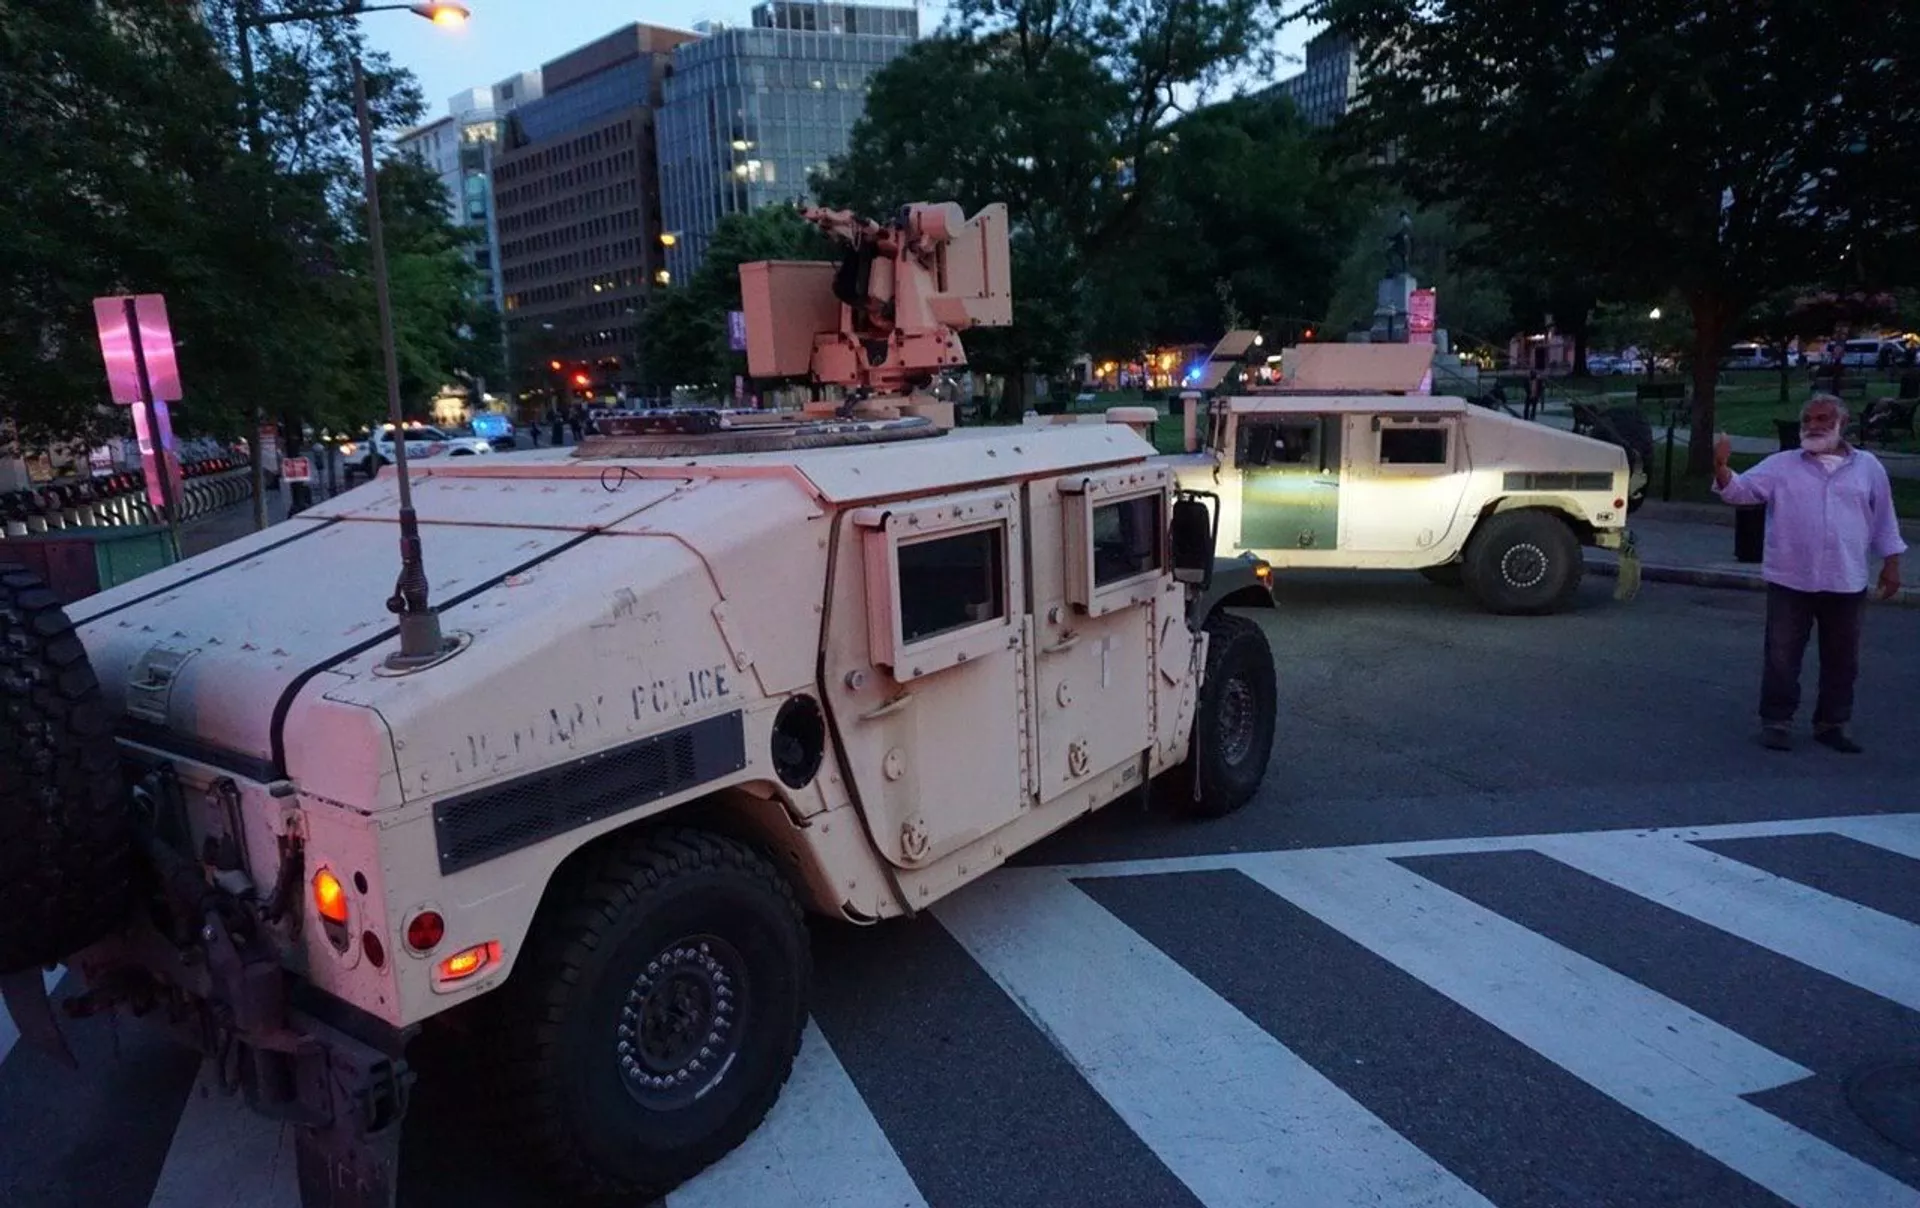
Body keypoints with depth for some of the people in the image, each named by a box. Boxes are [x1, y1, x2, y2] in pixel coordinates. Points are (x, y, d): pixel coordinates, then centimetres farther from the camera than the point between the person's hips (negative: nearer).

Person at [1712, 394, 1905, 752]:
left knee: (1841, 660, 11)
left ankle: (1831, 724, 24)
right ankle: (1775, 721, 13)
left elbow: (1884, 519, 13)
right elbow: (1741, 490, -9)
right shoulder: (1781, 465, 2)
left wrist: (1891, 563, 11)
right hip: (1790, 581, -2)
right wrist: (1721, 467, -29)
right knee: (1782, 656, 2)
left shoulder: (1868, 466, 8)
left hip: (1847, 584, 2)